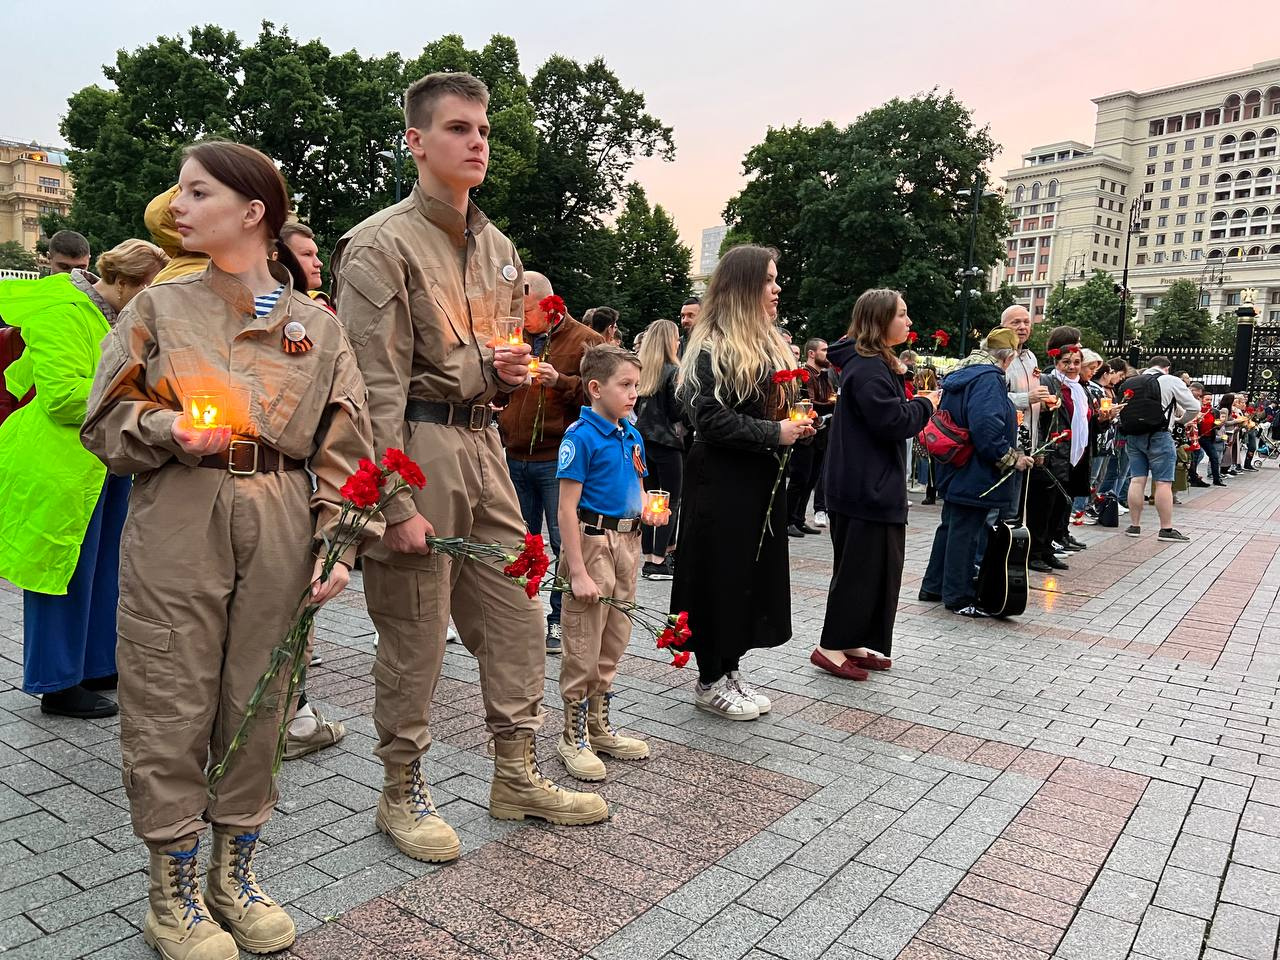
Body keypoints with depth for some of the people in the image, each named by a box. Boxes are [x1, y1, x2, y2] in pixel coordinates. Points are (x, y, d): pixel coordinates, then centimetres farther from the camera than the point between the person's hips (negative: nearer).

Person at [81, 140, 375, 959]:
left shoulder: (317, 325, 7)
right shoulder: (160, 307, 7)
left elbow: (343, 448, 5)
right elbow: (107, 420, 7)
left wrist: (335, 545, -4)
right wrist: (169, 430, -14)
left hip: (278, 531, 1)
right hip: (176, 526, 0)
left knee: (258, 701, 8)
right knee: (171, 704, 3)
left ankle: (235, 876, 27)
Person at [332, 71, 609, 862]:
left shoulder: (498, 248, 15)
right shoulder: (382, 245, -9)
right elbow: (376, 387, -15)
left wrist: (512, 368, 2)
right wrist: (397, 504, -19)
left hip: (482, 443, 7)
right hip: (417, 446, -7)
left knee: (517, 615, 11)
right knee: (414, 634, 3)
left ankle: (518, 776, 27)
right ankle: (403, 793, 23)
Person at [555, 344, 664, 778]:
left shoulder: (632, 436, 8)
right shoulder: (581, 436, -15)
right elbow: (567, 508, -17)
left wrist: (649, 510, -3)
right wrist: (578, 572, -20)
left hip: (627, 541, 8)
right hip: (593, 541, -8)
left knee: (613, 645, 17)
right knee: (583, 648, 2)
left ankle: (599, 727, 33)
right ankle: (574, 737, 18)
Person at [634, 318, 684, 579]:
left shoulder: (640, 369, 6)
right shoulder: (673, 371, -11)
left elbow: (636, 406, 13)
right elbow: (678, 411, -12)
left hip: (643, 440, 7)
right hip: (667, 441, -6)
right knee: (671, 503, 1)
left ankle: (649, 558, 15)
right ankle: (658, 561, -2)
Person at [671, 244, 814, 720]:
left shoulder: (770, 344, 14)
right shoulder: (711, 347, -13)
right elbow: (710, 418, -20)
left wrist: (796, 425, 2)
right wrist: (775, 434, -19)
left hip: (762, 480, 9)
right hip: (722, 483, -8)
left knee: (757, 573, 12)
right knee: (722, 576, 1)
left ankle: (731, 670, 26)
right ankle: (710, 681, 16)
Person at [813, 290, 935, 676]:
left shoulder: (874, 363, 16)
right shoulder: (868, 367, -17)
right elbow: (894, 424, -21)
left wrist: (899, 377, 6)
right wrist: (925, 405, -5)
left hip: (872, 485, 11)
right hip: (867, 487, -11)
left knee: (878, 567, 15)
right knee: (861, 567, -3)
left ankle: (854, 644, 22)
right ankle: (831, 646, 5)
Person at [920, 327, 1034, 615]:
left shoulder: (959, 374, 11)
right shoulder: (989, 379, -19)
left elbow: (947, 415, 20)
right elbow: (986, 427, -29)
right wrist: (1011, 459, -19)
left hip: (954, 470, 10)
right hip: (974, 472, -10)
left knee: (950, 526, 19)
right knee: (965, 532, 0)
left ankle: (933, 586, 28)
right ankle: (958, 597, 10)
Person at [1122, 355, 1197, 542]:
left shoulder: (1130, 383, 12)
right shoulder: (1171, 381, 0)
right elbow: (1194, 408, 3)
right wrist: (1180, 419, 20)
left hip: (1132, 435, 5)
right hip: (1158, 436, -5)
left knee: (1136, 480, 7)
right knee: (1163, 483, -2)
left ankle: (1134, 526, 9)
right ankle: (1166, 529, 0)